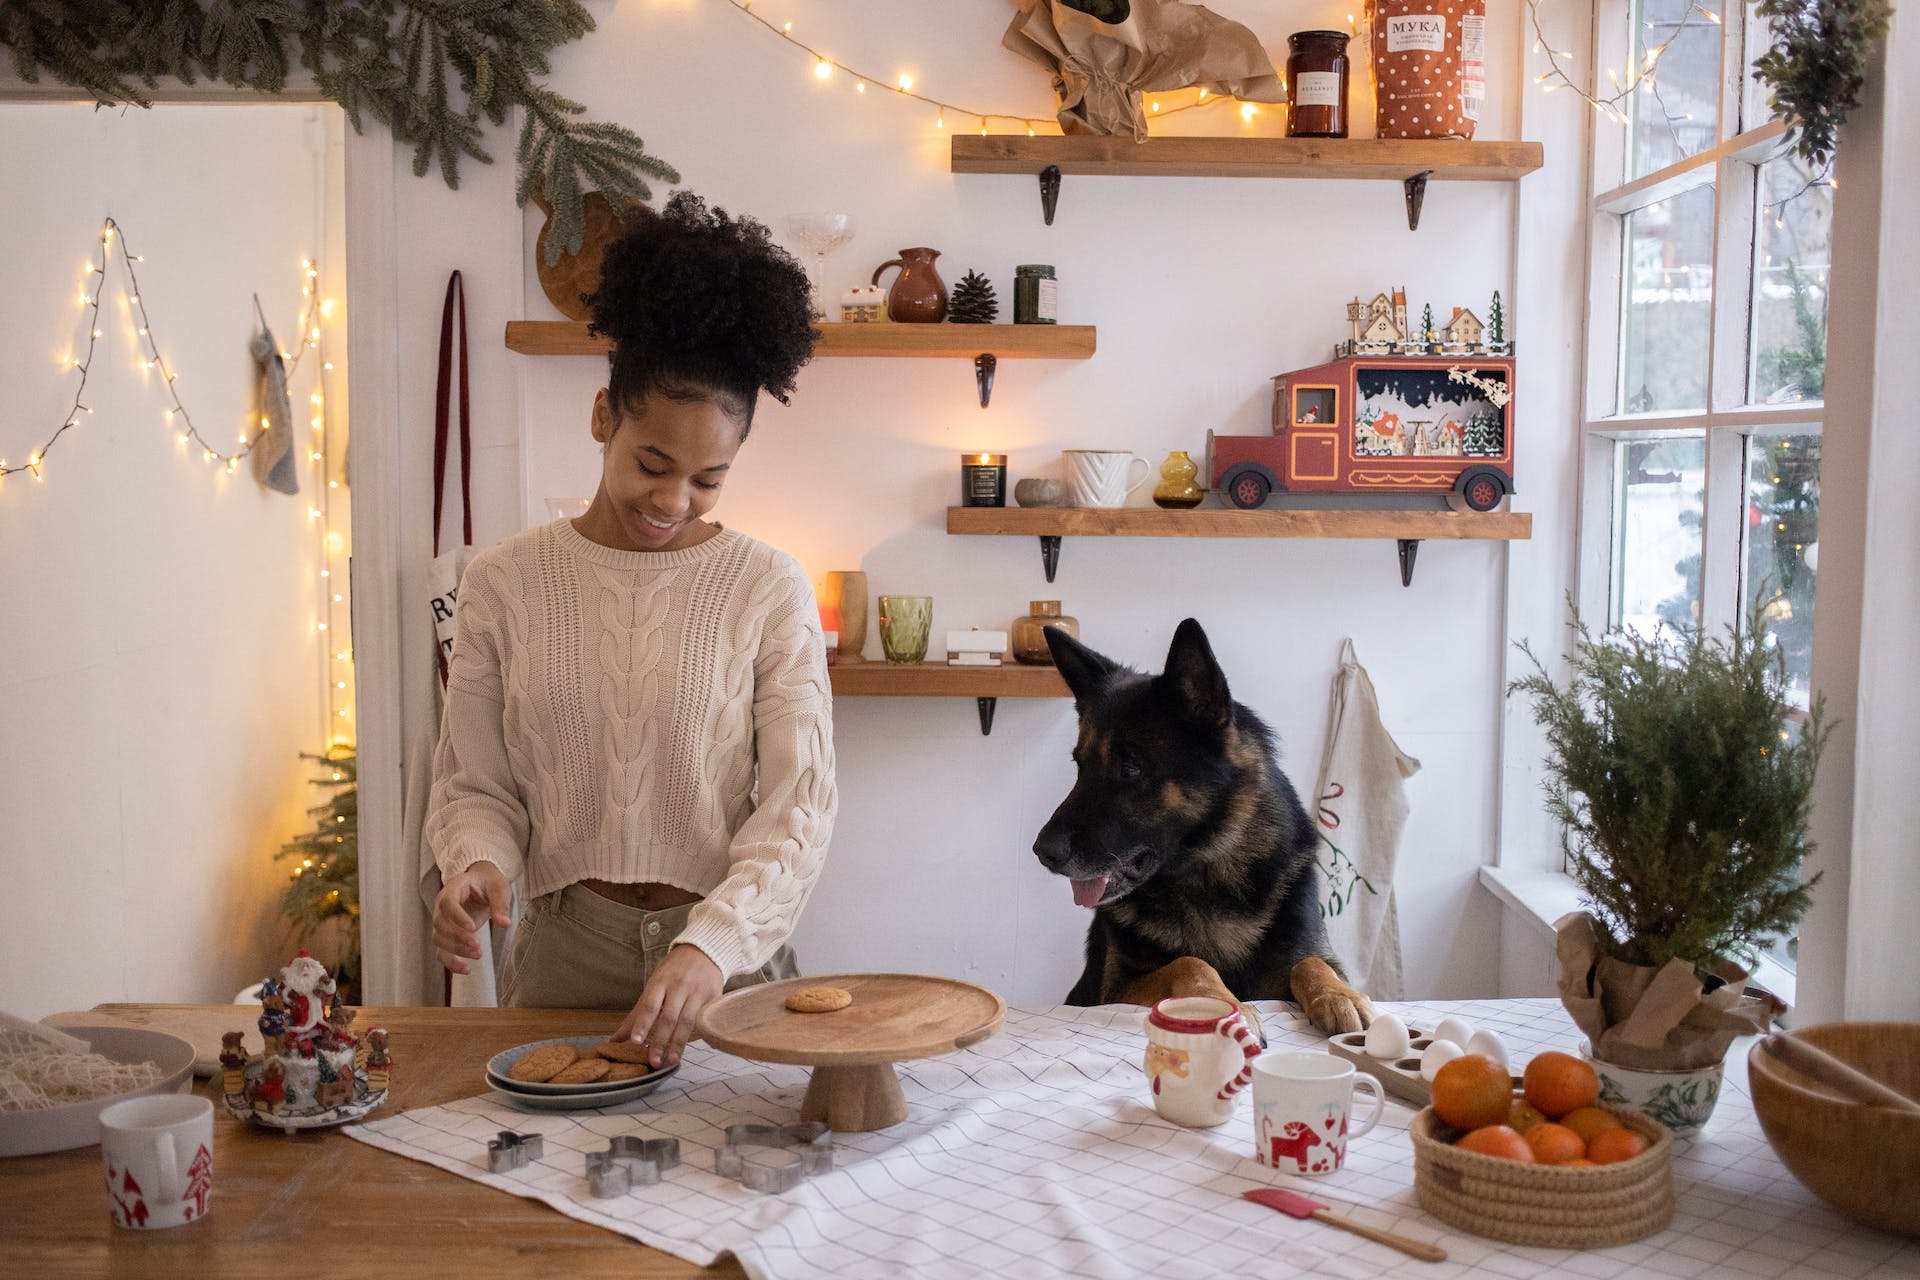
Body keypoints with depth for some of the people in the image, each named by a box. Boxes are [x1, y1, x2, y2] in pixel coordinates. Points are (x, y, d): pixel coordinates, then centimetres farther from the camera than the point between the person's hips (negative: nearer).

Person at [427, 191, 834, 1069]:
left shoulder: (770, 590, -1)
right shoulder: (504, 583, 3)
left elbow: (796, 806, -5)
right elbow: (475, 783, 8)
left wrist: (711, 944, -18)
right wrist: (477, 864, -13)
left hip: (726, 958, -1)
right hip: (561, 955, 1)